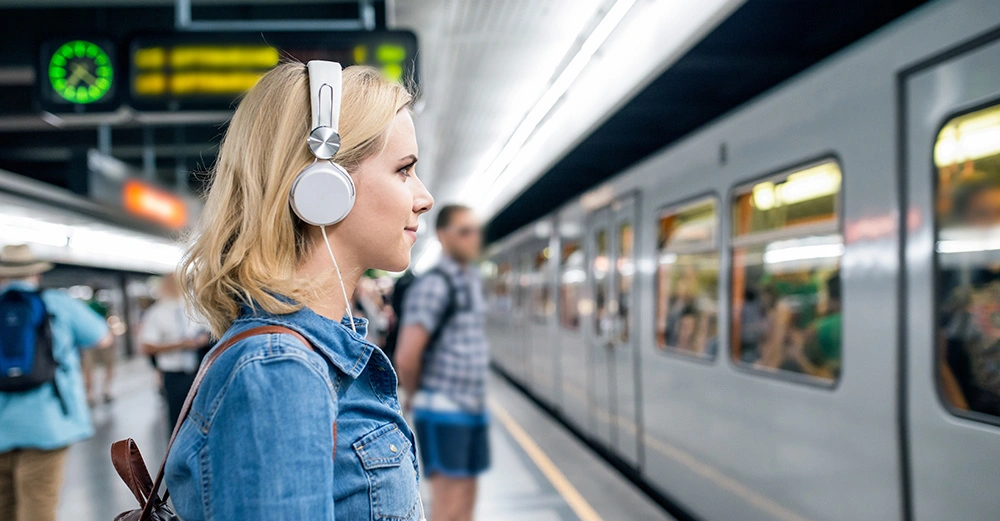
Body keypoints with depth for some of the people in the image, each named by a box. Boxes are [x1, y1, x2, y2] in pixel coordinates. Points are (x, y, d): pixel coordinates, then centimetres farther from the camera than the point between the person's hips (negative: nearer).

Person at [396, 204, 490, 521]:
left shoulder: (472, 281, 12)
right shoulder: (434, 285, -15)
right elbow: (406, 357, -21)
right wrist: (416, 395, -4)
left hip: (473, 409, 8)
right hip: (442, 413, -8)